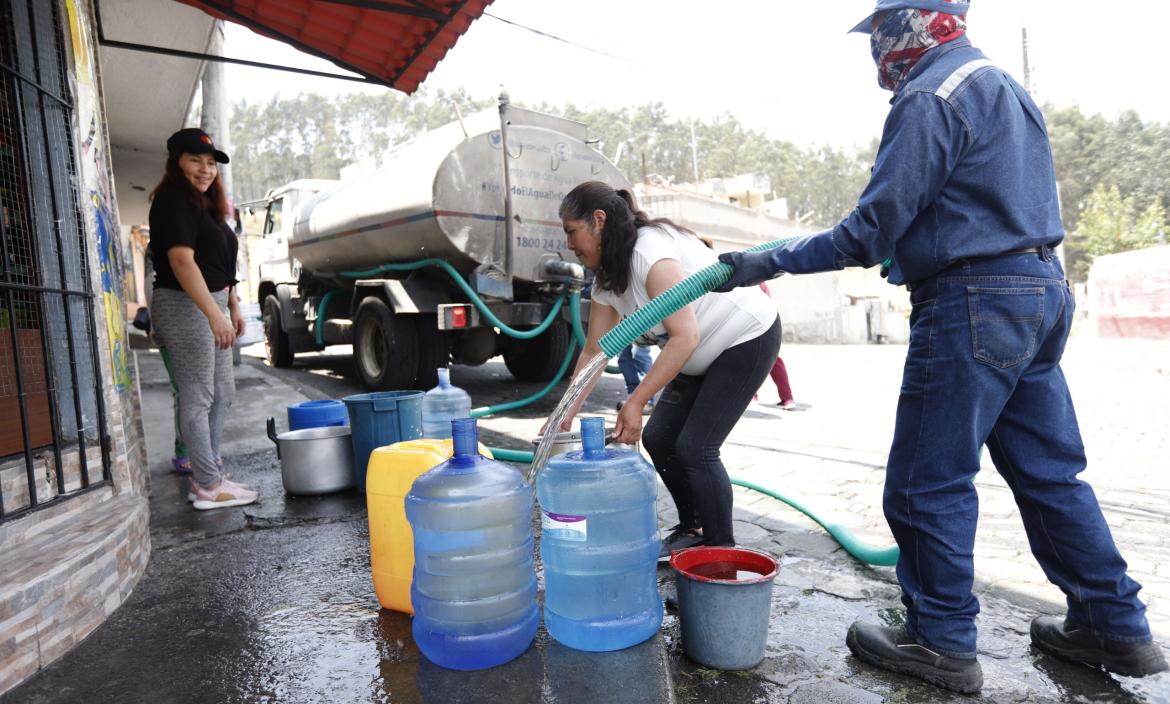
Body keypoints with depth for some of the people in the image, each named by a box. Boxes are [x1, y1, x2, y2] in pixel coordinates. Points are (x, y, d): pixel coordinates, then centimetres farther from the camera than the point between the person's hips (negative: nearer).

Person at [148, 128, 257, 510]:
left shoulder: (204, 204, 18)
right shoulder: (174, 200, -12)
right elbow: (181, 260, -23)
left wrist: (232, 306, 20)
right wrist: (214, 314, -30)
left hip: (210, 306, 10)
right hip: (185, 307, -10)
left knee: (221, 393, 14)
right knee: (198, 398, -6)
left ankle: (206, 475, 22)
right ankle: (209, 487, 2)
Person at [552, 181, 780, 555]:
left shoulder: (650, 251, -28)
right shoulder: (607, 278, 0)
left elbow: (685, 337, -34)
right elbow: (594, 351, 3)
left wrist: (635, 402, -34)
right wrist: (566, 416, -3)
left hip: (748, 337, -9)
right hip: (703, 355, 9)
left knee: (695, 446, -14)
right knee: (657, 437, 4)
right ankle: (692, 529, 23)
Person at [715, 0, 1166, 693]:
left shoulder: (928, 98, -12)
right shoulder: (1004, 86, 20)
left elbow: (869, 232, -17)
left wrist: (769, 262, -12)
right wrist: (905, 248, 31)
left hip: (973, 304, -10)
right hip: (1042, 289, 10)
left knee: (928, 480, 0)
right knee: (1049, 470, 17)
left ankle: (942, 642, 12)